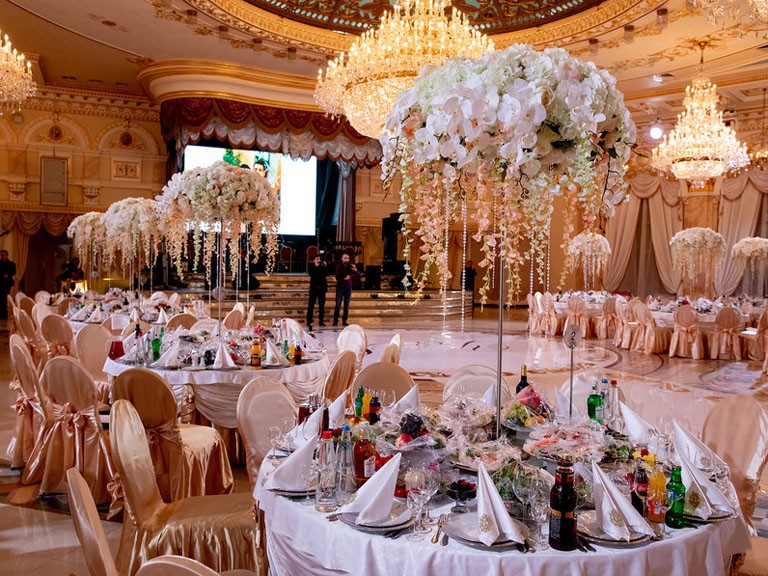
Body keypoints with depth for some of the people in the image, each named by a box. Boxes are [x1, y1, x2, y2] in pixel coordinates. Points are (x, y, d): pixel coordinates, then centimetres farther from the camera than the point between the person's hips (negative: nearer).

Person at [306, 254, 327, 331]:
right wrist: (316, 266, -17)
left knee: (322, 305, 6)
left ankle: (321, 321, 12)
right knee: (311, 305, -4)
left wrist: (324, 267, -11)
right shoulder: (311, 265, 1)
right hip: (314, 287, -3)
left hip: (322, 287, 3)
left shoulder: (323, 264, 7)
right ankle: (309, 322, -3)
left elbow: (327, 273, -2)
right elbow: (311, 274, -15)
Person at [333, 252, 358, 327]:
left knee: (346, 305, 4)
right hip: (340, 287, -3)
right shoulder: (339, 266, -6)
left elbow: (357, 274, -4)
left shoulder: (350, 265, 2)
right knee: (338, 305, -5)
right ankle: (335, 321, -2)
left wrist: (355, 270, -23)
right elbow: (337, 277, -11)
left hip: (348, 287, 3)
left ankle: (344, 321, 10)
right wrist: (344, 279, -23)